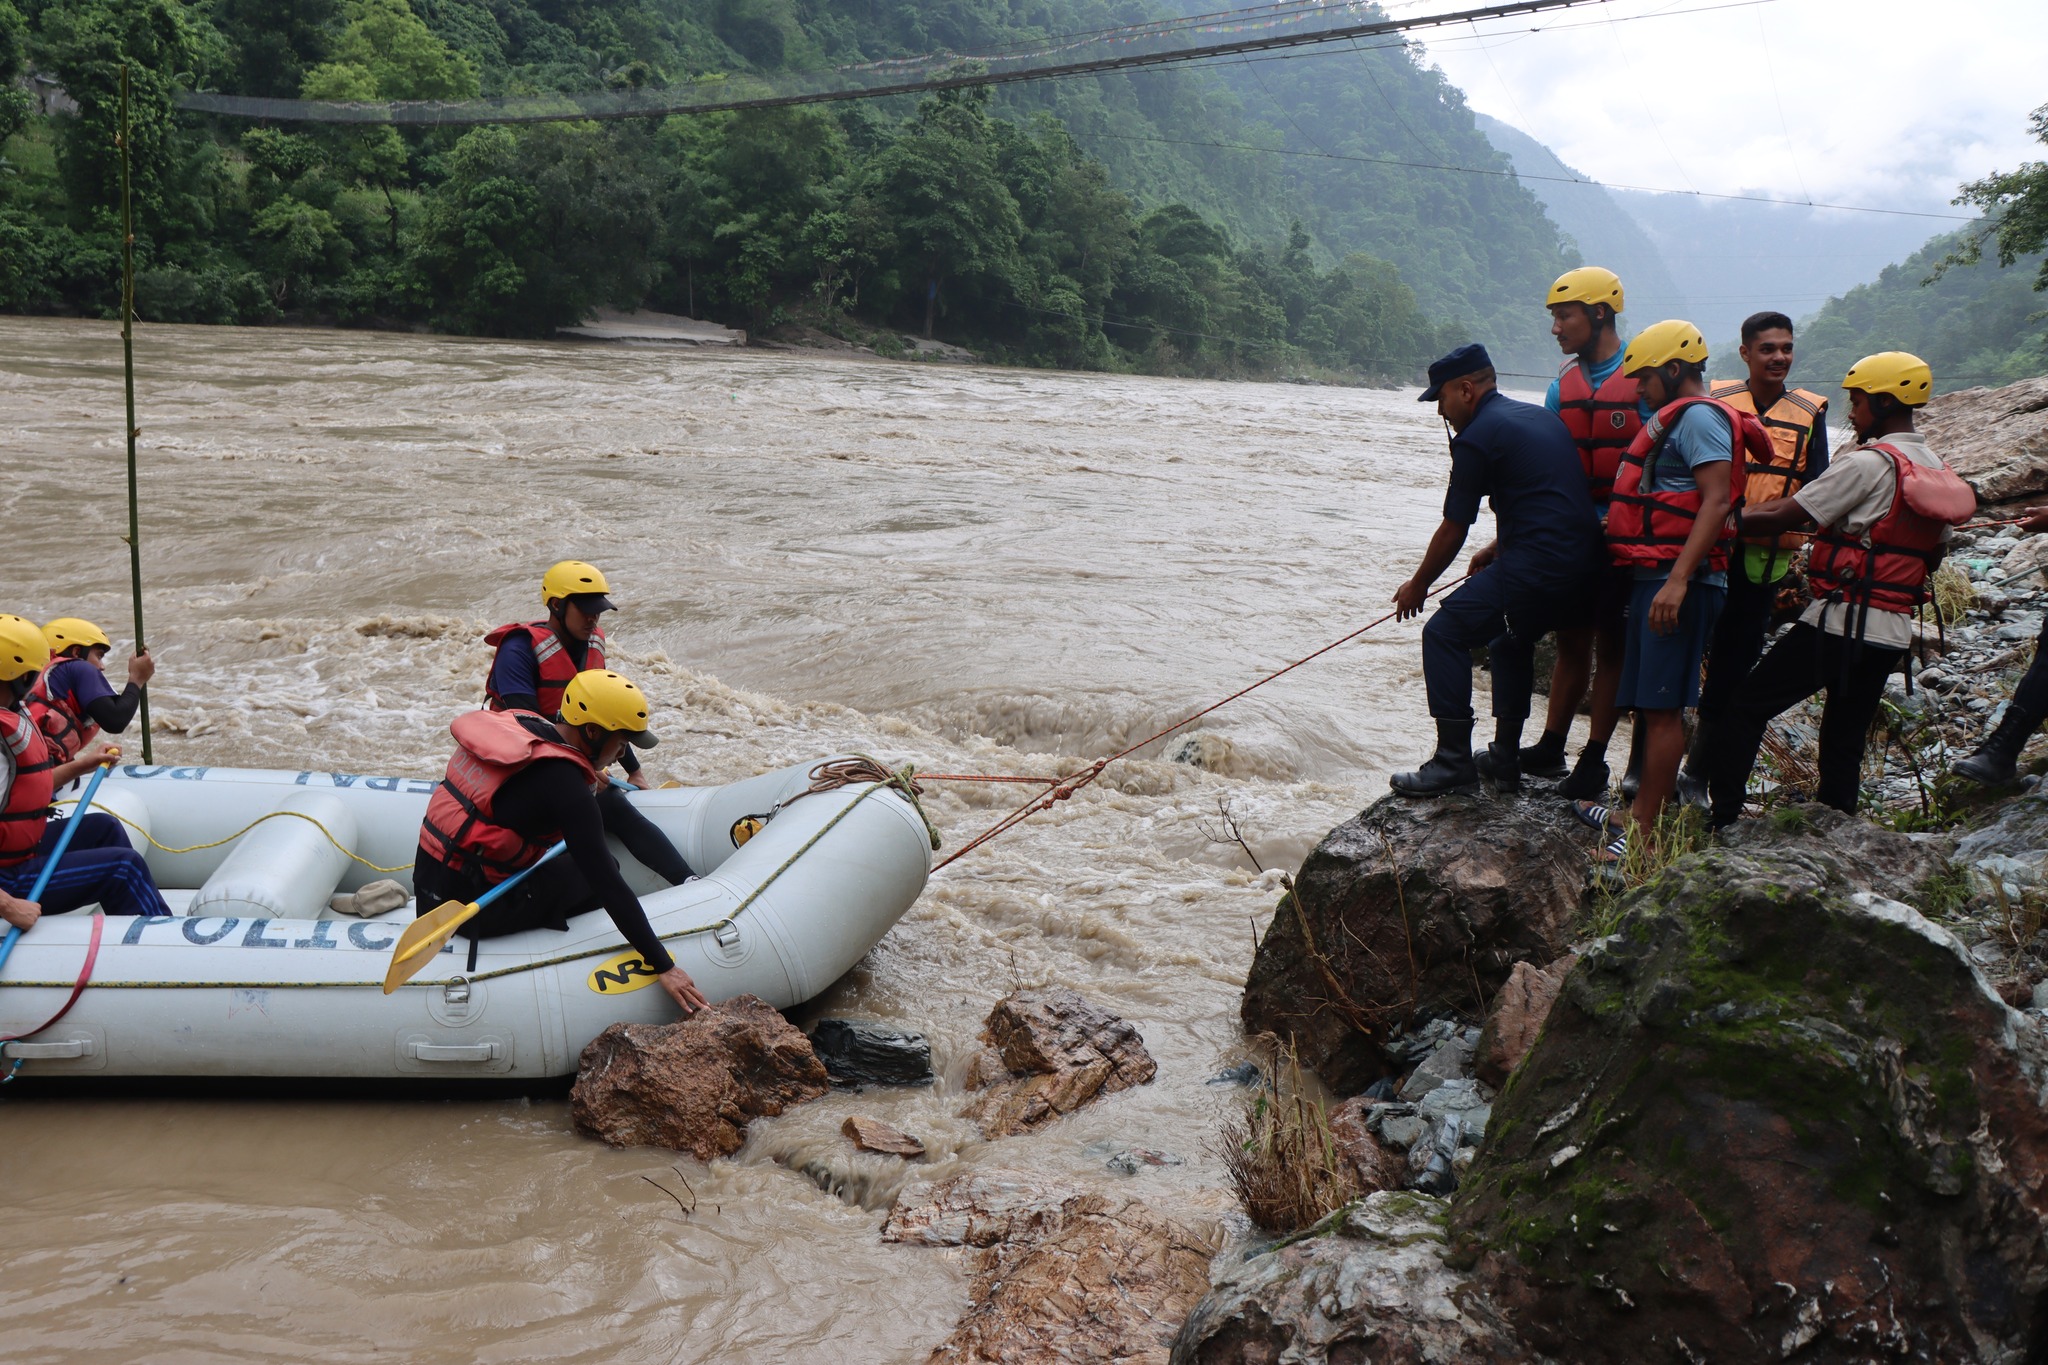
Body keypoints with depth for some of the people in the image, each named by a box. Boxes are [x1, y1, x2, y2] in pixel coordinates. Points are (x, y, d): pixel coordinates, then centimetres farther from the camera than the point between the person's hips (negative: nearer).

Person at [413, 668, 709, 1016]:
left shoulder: (512, 724, 2)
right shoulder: (566, 787, -21)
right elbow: (609, 886, -21)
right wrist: (664, 967, -19)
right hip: (469, 909, -8)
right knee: (602, 873, 4)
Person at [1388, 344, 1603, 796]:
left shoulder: (1477, 438, -6)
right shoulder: (1541, 417, 20)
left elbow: (1452, 531, -1)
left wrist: (1418, 585, 13)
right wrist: (1498, 549, 35)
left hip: (1536, 565, -9)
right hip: (1582, 563, 10)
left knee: (1444, 633, -1)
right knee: (1512, 640, 28)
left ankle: (1454, 763, -2)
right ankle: (1504, 762, 28)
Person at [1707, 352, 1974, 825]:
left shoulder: (1868, 463, -12)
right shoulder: (1938, 472, 13)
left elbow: (1782, 518, -14)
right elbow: (1931, 556, 21)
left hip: (1841, 622, -8)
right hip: (1894, 631, 8)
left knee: (1745, 709, -3)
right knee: (1845, 741, 13)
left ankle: (1723, 820, -7)